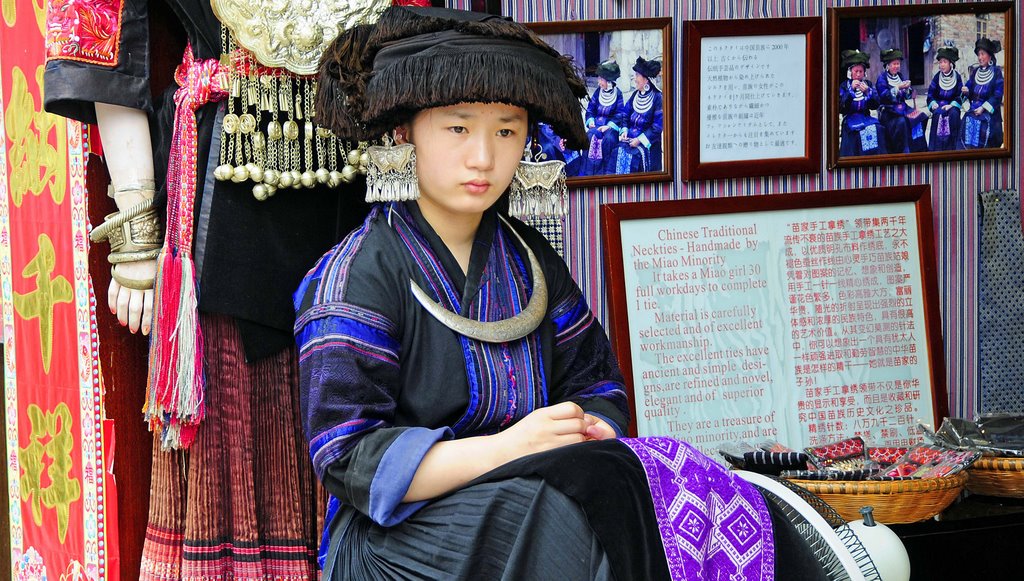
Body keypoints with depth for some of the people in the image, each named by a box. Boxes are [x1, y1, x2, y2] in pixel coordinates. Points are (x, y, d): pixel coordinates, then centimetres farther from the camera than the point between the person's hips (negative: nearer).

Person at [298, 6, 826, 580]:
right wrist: (502, 450, -23)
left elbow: (593, 378, 20)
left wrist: (589, 431, -6)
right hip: (402, 534, -6)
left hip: (531, 500, 6)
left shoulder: (527, 259, 14)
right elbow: (348, 456, -14)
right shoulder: (360, 272, -7)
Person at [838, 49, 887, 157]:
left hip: (866, 118, 3)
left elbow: (875, 105, 5)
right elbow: (841, 108, -7)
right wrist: (851, 90, -15)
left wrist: (867, 92, -13)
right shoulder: (844, 86, 6)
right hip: (850, 119, -3)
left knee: (878, 128, -29)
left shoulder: (868, 84, 14)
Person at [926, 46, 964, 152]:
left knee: (953, 115, -33)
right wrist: (933, 103, -11)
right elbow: (931, 94, 8)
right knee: (938, 115, -31)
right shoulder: (937, 77, 5)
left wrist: (951, 105, -14)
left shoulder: (957, 77, 2)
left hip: (952, 105, -1)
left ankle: (951, 146, -25)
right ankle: (937, 149, -28)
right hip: (938, 105, 1)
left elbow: (960, 96, 1)